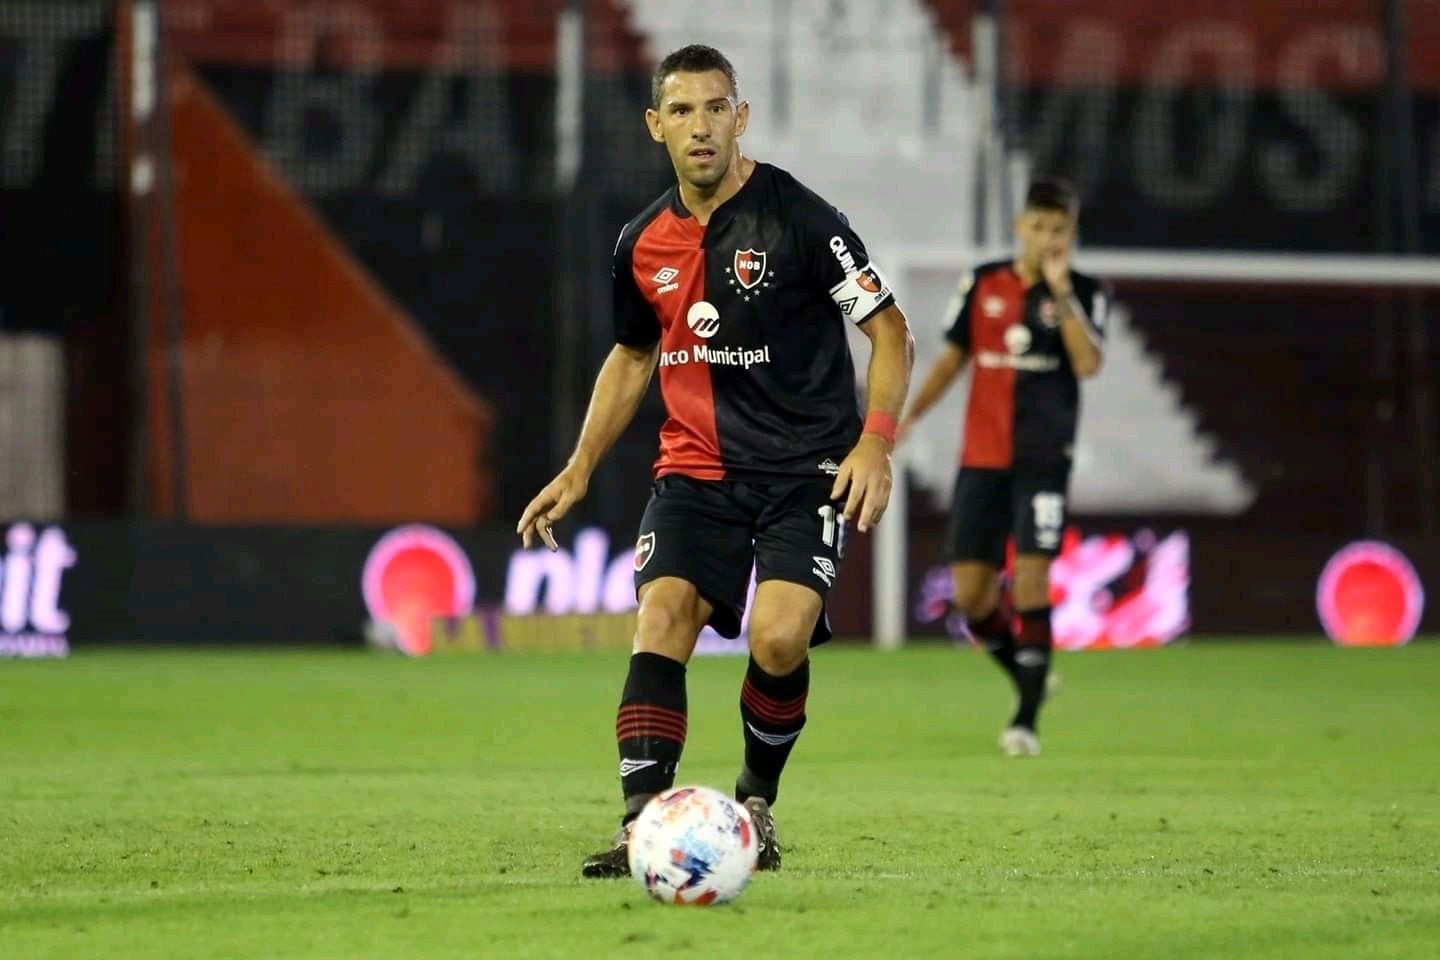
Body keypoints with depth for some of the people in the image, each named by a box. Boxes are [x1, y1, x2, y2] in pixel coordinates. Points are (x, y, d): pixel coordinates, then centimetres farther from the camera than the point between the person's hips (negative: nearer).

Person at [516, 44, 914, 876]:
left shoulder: (798, 217, -11)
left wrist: (875, 442, -19)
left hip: (806, 467, -4)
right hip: (696, 467, 4)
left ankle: (757, 799, 7)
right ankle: (643, 823, -21)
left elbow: (890, 329, -6)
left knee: (780, 638, -20)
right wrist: (578, 473, 18)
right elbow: (633, 356, 22)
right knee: (662, 615, -17)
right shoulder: (643, 244, 5)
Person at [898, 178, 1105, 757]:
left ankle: (1026, 721, -7)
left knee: (1030, 579, -13)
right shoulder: (984, 285, 7)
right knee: (971, 596, 0)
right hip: (981, 458, 3)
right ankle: (1029, 677, 27)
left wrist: (1061, 293, -19)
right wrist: (908, 417, 8)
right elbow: (954, 356, 15)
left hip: (1043, 460, -3)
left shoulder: (1084, 295, 0)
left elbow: (1088, 364, -15)